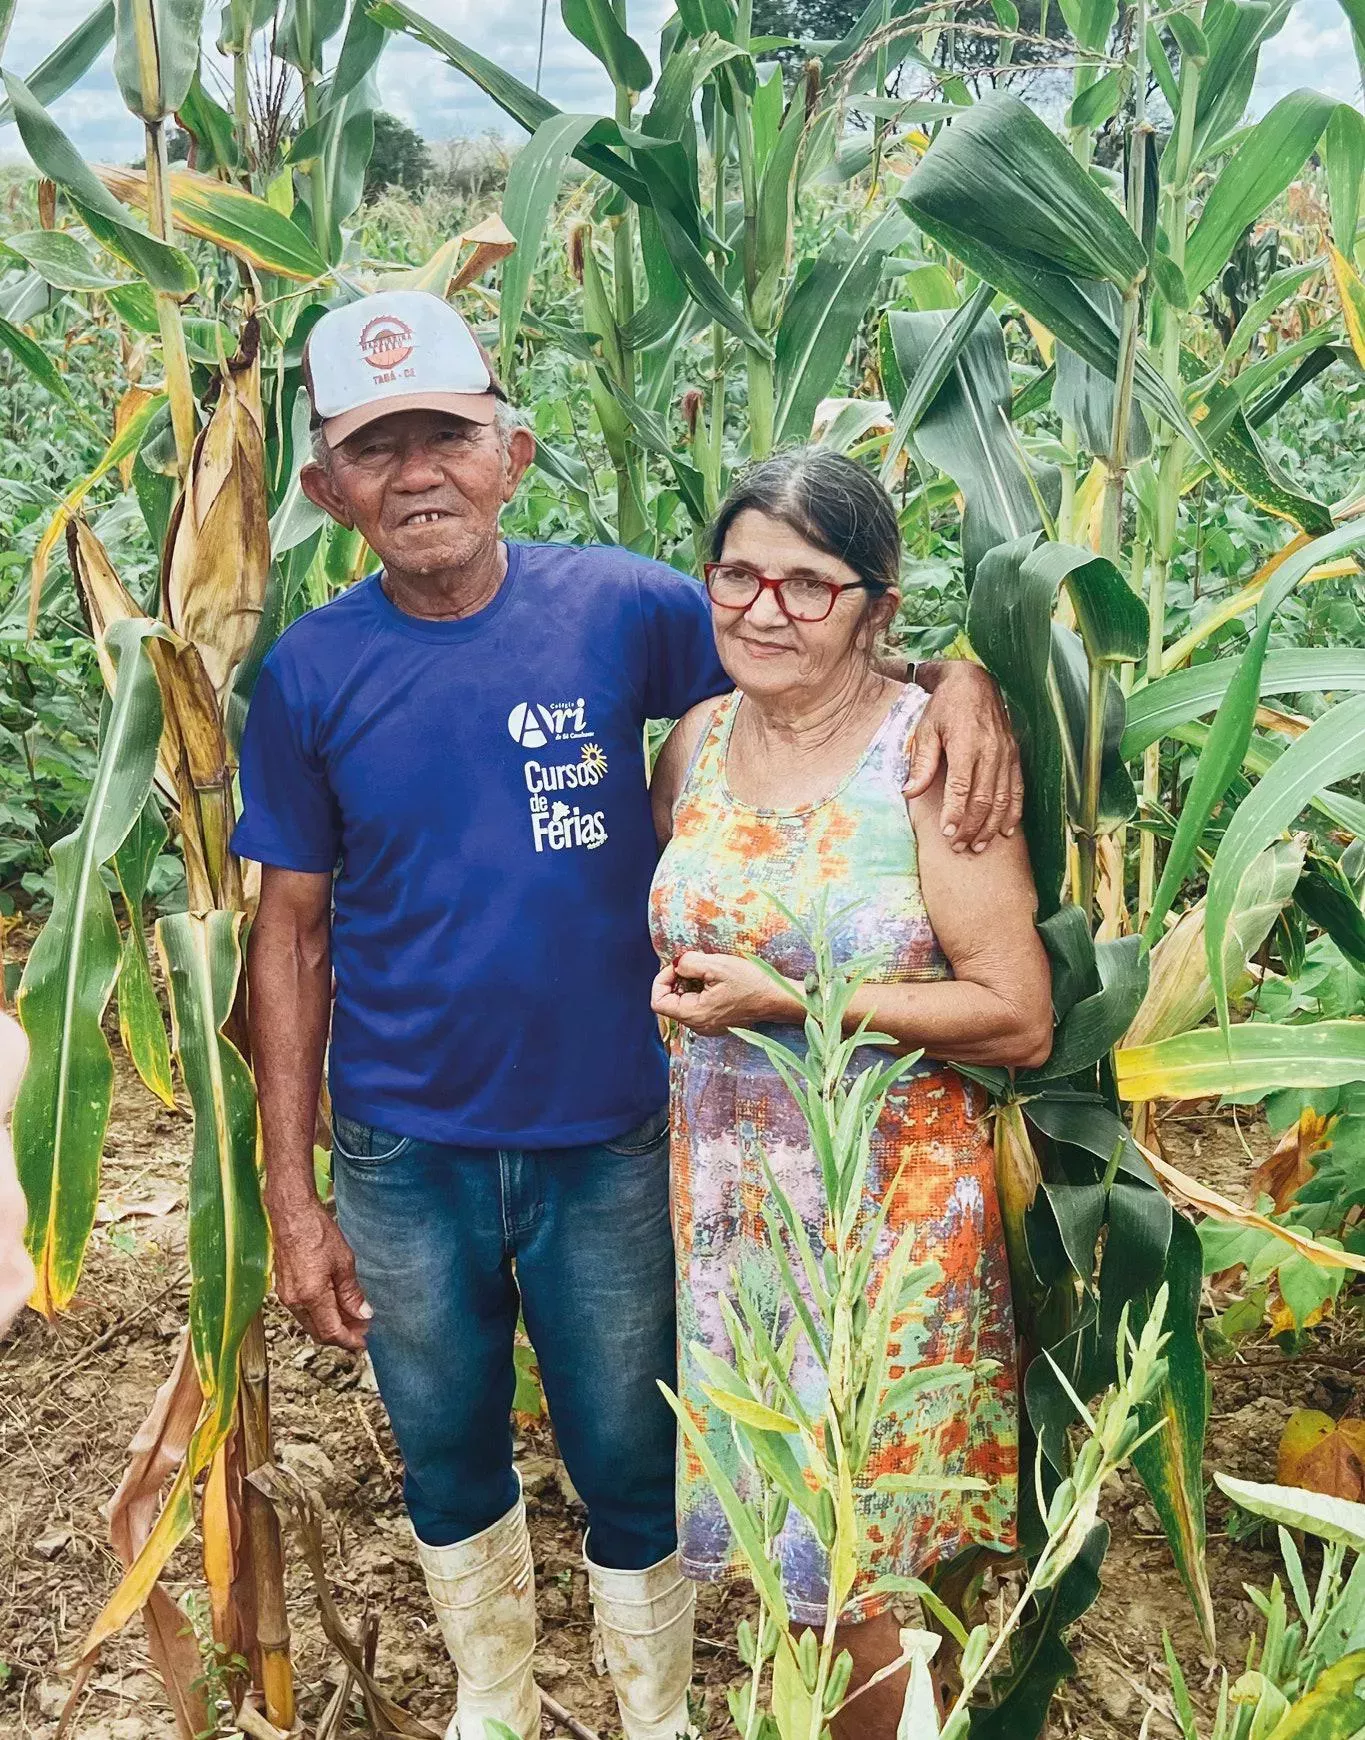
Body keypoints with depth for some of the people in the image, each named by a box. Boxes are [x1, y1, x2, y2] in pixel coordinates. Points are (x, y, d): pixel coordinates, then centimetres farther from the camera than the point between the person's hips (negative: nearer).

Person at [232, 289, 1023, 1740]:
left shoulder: (621, 609, -11)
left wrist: (957, 674, -26)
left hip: (607, 1143, -1)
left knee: (631, 1464, 16)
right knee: (447, 1460, 21)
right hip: (403, 1159, 2)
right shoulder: (308, 674, -7)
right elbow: (291, 937, -3)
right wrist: (292, 1198, -2)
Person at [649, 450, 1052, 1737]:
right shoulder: (699, 739, 4)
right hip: (723, 1191, 5)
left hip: (891, 1205, -5)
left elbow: (1017, 1019, -17)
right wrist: (673, 983, 3)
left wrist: (785, 1001, -20)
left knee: (872, 1543, 7)